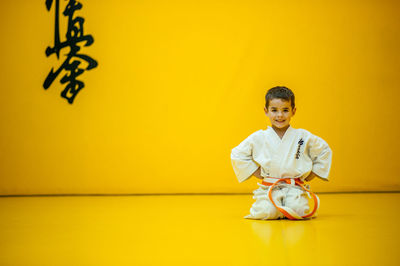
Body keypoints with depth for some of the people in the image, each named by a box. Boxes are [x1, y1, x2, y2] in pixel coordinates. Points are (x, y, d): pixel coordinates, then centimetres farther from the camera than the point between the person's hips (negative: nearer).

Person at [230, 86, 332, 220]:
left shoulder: (303, 137, 3)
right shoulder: (258, 138, 2)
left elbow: (324, 151, 14)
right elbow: (237, 155, 9)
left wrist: (309, 175, 8)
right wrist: (258, 173, 4)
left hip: (295, 188, 0)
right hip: (268, 188, 0)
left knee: (296, 210, -27)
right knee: (266, 212, -26)